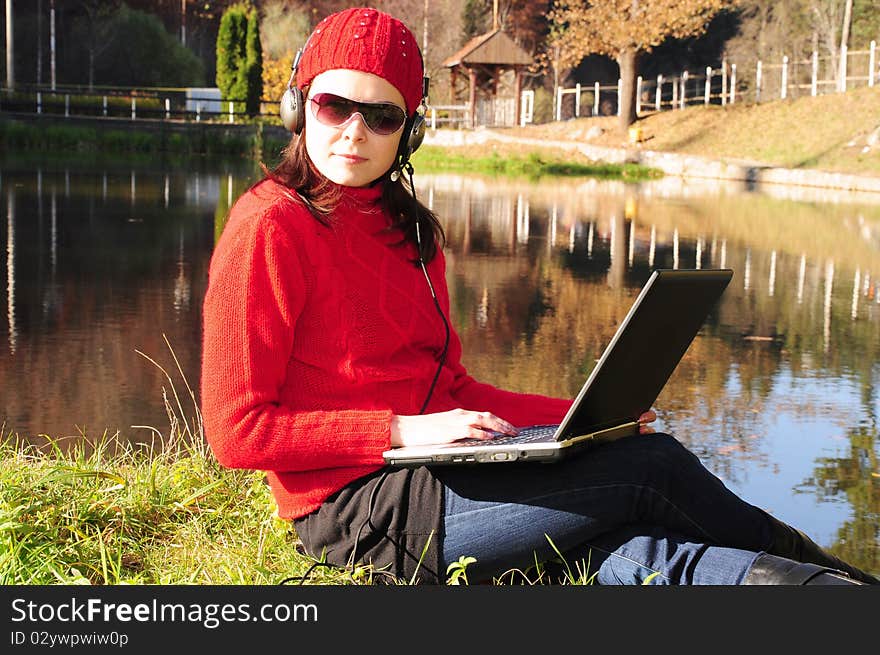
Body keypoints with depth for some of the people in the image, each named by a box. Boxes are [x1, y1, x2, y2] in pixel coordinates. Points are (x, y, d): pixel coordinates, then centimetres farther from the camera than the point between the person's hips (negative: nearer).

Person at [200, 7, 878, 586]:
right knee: (650, 466, -11)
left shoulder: (408, 228, 14)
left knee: (635, 558, -19)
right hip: (355, 509, -8)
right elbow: (237, 430, -14)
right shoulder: (270, 227, -10)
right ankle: (822, 568, 7)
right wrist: (402, 430, -21)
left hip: (431, 476, 8)